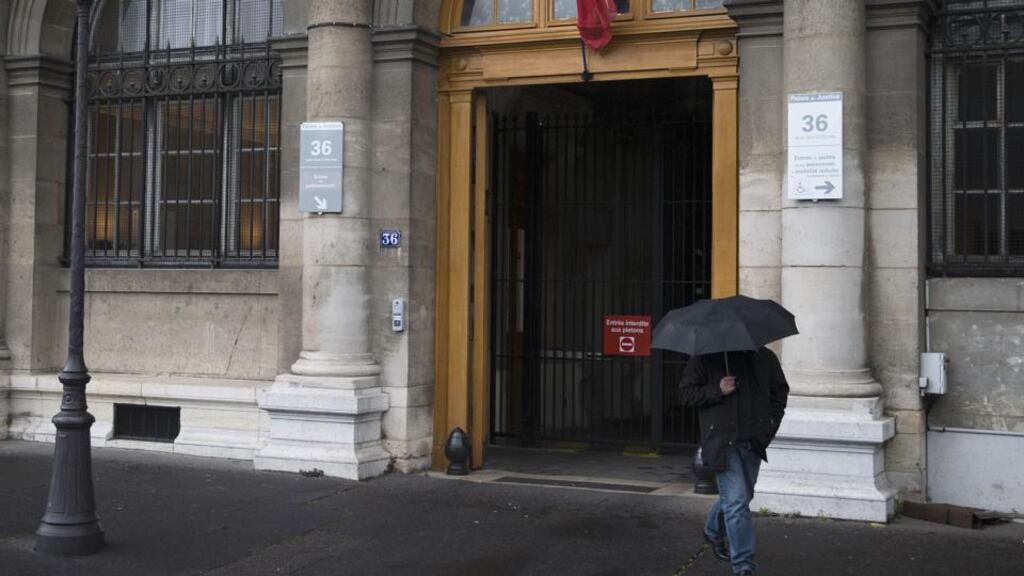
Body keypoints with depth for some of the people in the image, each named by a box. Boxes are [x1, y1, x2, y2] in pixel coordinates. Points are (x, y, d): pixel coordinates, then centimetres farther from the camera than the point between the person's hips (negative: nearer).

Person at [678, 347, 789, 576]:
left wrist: (770, 424, 7)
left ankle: (713, 532, 47)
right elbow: (685, 393, -5)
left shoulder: (765, 358, 7)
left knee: (738, 496, 18)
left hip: (754, 442, 5)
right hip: (722, 442, -5)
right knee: (736, 501, -10)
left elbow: (780, 391, 18)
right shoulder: (705, 359, -5)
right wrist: (717, 391, -19)